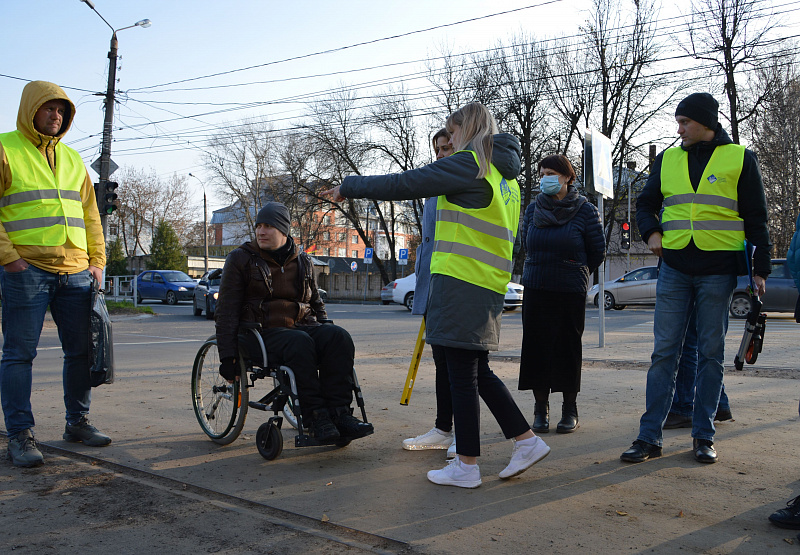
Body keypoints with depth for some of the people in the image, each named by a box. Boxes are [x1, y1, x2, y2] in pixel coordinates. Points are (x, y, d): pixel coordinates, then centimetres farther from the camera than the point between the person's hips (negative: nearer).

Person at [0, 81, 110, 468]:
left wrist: (97, 261, 11)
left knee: (82, 350, 8)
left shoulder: (72, 159, 19)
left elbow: (89, 214, 20)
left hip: (76, 272, 6)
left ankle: (77, 422, 21)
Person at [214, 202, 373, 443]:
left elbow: (316, 302, 28)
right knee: (300, 343, -38)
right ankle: (314, 416, -32)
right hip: (263, 332, -4)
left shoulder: (302, 261, 16)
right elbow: (227, 310, 1)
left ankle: (338, 413, -30)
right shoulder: (240, 259, 5)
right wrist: (227, 356, -8)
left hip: (302, 325, 4)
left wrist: (326, 329, 10)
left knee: (339, 336, -28)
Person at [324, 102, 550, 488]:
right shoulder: (506, 177, 21)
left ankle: (467, 465, 6)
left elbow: (404, 184, -10)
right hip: (488, 287, 9)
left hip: (461, 282, -9)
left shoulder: (470, 164, -8)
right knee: (477, 372, 15)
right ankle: (526, 441, 16)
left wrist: (349, 187, 1)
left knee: (462, 375, -2)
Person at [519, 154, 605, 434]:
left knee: (568, 347, 2)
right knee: (536, 346, 2)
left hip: (571, 292, -3)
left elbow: (597, 252, 5)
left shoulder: (584, 210, -4)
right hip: (535, 289, 3)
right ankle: (541, 408, 13)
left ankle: (570, 410, 15)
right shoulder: (533, 208, 6)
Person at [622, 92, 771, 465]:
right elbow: (646, 204, 20)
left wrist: (761, 269, 0)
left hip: (718, 271, -2)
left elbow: (756, 219, 5)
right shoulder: (667, 159, 12)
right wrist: (652, 233, 0)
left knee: (710, 352, 4)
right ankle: (650, 436, 2)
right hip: (674, 269, 2)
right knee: (664, 351, -1)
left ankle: (703, 436, 14)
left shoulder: (740, 158, 4)